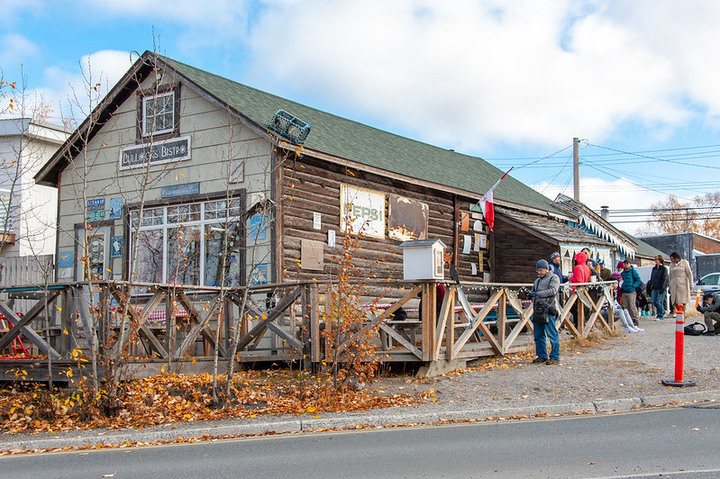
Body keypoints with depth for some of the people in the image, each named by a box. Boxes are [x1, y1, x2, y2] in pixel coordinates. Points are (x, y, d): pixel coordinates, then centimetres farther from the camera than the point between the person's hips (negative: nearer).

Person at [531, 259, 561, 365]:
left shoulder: (553, 278, 1)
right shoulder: (537, 280, 24)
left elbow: (553, 291, -13)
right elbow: (534, 293, 30)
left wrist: (538, 293, -14)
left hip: (548, 310, -8)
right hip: (538, 310, 8)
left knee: (552, 334, -7)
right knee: (538, 335, 8)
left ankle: (555, 357, -3)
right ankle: (542, 356, 17)